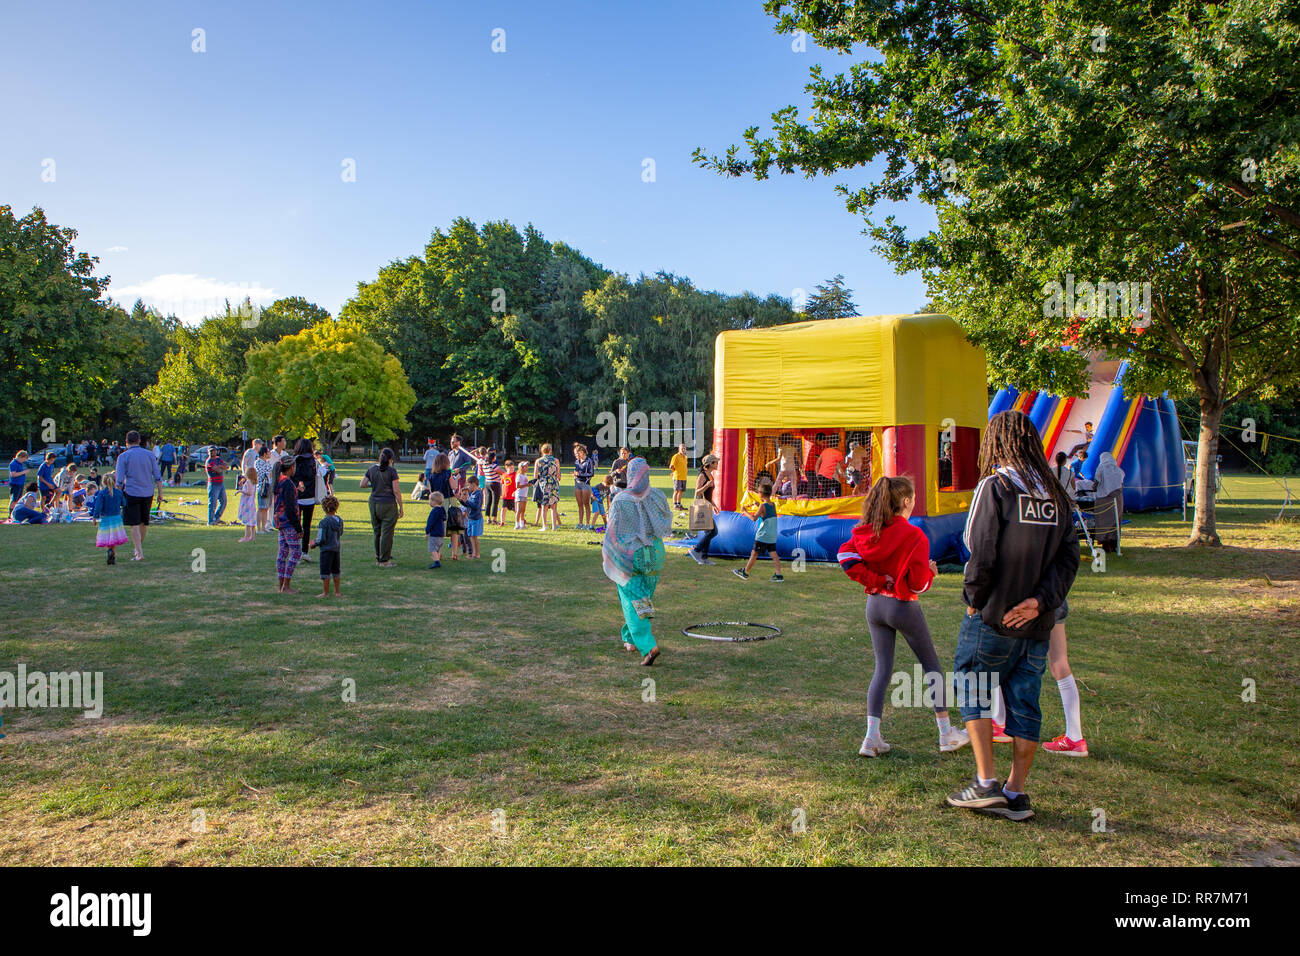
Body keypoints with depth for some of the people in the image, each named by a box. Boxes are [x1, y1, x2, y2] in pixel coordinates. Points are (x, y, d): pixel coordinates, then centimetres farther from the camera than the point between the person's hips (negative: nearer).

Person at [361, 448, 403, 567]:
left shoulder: (371, 469, 4)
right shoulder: (391, 471, -11)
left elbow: (362, 484, 6)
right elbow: (396, 491, -12)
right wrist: (401, 507, -6)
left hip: (373, 503, 6)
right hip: (388, 504, -6)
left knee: (377, 532, 15)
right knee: (387, 532, 0)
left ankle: (378, 557, 24)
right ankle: (384, 560, 2)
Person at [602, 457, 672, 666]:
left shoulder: (620, 501, -14)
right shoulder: (658, 496, -4)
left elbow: (613, 532, -8)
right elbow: (667, 525, 8)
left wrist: (605, 554, 6)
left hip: (628, 556, -4)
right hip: (654, 554, 4)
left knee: (632, 601, -1)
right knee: (644, 598, 19)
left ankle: (648, 645, -16)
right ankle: (632, 639, 33)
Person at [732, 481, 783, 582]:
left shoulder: (763, 506, -14)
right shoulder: (773, 505, 7)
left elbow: (754, 518, -19)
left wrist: (746, 511, -7)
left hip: (762, 536, -7)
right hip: (772, 536, 7)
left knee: (754, 553, 3)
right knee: (774, 554, 5)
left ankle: (745, 572, 13)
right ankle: (778, 574, -1)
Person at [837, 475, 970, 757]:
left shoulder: (867, 531, 0)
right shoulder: (914, 536, -16)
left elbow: (846, 557, -8)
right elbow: (918, 583, -17)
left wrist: (876, 580, -5)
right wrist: (931, 572, 4)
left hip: (874, 604, 5)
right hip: (903, 607, -5)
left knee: (882, 668, 11)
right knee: (932, 666, 12)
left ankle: (872, 737, 3)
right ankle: (947, 733, 22)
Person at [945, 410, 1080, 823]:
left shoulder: (995, 487, -11)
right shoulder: (1056, 494, 7)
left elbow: (981, 552, -17)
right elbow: (1068, 558, 0)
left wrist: (972, 598, -3)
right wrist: (1040, 600, -6)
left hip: (993, 617, -5)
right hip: (1037, 622, 6)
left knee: (972, 691, 10)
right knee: (1025, 702, 11)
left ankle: (986, 783, 7)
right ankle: (1017, 793, 16)